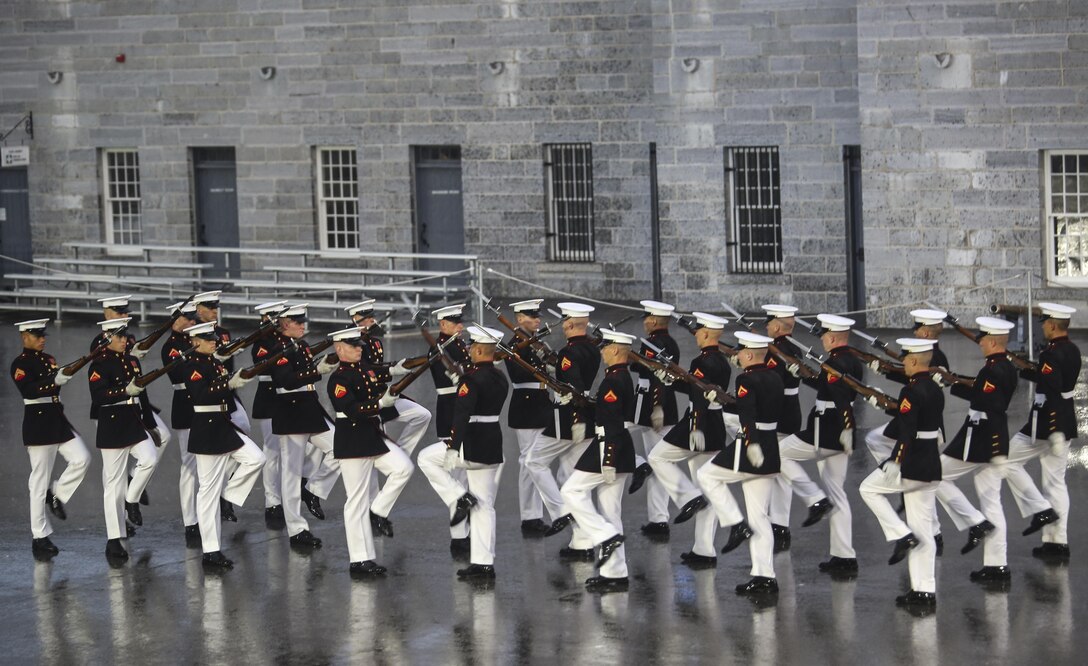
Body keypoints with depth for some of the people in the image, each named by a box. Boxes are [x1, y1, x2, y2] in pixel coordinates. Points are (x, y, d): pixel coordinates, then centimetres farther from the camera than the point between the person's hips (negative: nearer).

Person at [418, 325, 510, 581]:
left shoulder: (472, 379, -16)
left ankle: (459, 498, 3)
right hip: (493, 448, 8)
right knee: (484, 507, 10)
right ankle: (484, 563, 9)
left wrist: (453, 447, -21)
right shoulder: (501, 379, 10)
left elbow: (462, 415, -22)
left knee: (426, 458, 14)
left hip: (472, 445, -8)